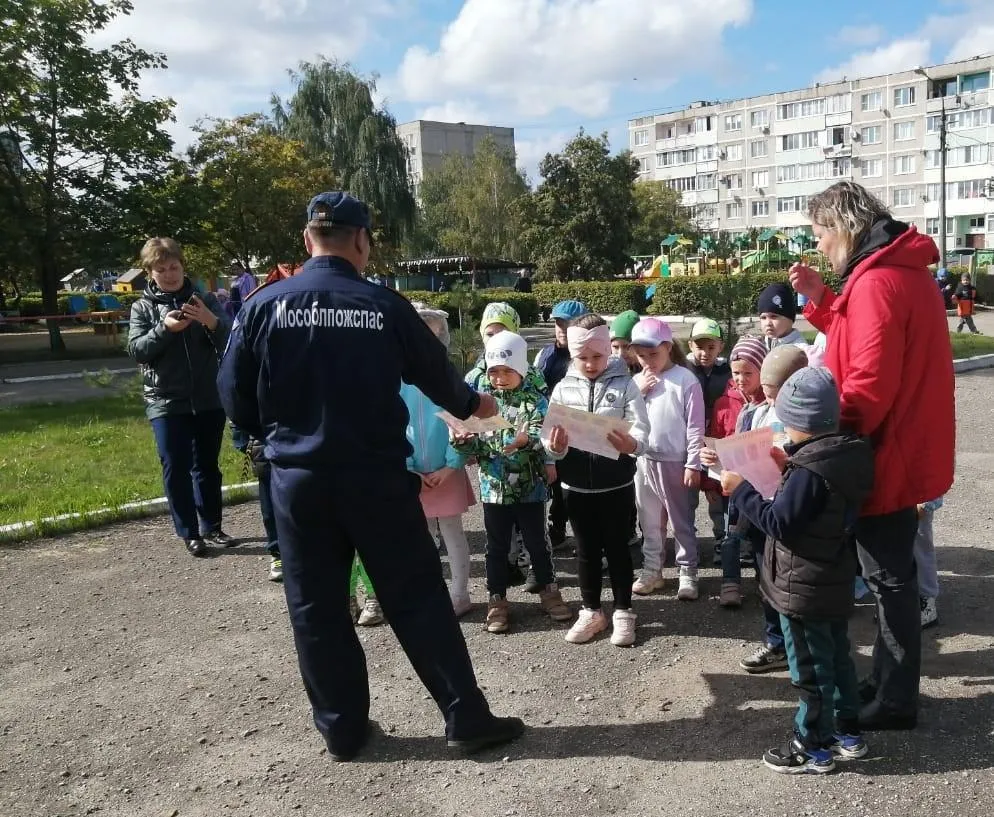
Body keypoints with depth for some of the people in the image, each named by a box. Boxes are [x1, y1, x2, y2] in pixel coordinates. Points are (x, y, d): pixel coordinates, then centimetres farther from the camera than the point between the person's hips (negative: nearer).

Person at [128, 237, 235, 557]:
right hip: (166, 402, -1)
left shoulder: (205, 300, 4)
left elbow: (229, 343, -5)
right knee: (176, 469, 2)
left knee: (208, 466, 11)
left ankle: (211, 526, 22)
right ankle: (189, 532, 12)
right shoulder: (143, 307, 4)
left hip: (208, 400, 1)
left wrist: (212, 322, -25)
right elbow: (136, 350, -6)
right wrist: (164, 329, -23)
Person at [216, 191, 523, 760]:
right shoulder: (384, 306, -7)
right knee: (418, 599, 8)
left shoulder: (265, 305, -4)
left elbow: (236, 397, 0)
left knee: (317, 609, 14)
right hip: (377, 478, -1)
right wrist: (472, 405, 26)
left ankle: (343, 729, 25)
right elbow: (436, 374, 5)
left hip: (298, 479, 2)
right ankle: (468, 718, 15)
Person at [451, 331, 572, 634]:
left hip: (530, 488, -2)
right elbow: (475, 445, 2)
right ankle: (497, 600, 23)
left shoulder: (535, 401, -5)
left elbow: (543, 436, -17)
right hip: (493, 487, 2)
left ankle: (549, 591, 29)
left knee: (536, 542, 11)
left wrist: (526, 439, -38)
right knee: (497, 547, 11)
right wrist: (462, 441, -20)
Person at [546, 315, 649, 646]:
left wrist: (631, 444, -37)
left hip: (616, 483, -2)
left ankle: (623, 612, 24)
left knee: (617, 547, 9)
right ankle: (591, 612, 28)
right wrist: (555, 447, -25)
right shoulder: (563, 388, 1)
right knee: (586, 550, 14)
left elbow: (641, 430, -14)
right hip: (576, 485, 2)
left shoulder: (624, 384, -5)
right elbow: (553, 442, -1)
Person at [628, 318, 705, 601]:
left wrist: (693, 464, -12)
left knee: (681, 521, 7)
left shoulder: (685, 380, -10)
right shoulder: (638, 381, 6)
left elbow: (695, 426, -10)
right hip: (643, 460, 5)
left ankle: (687, 573, 18)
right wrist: (637, 393, -8)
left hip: (673, 461, -5)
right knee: (650, 521, 15)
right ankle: (651, 570, 27)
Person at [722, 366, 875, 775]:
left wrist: (740, 489, -19)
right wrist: (790, 468, 12)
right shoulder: (848, 453, 0)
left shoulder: (809, 470, -28)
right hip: (834, 580, 9)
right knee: (837, 656, 22)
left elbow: (780, 524, -26)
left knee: (810, 668, 5)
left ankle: (813, 749, 19)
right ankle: (847, 731, 37)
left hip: (804, 587, -9)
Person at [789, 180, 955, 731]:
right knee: (891, 574, 18)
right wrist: (820, 297, 10)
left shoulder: (877, 281, -21)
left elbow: (871, 382, -27)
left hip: (886, 457, -10)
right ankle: (887, 682, 32)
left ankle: (895, 702, 16)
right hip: (904, 451, 10)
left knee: (889, 579, 2)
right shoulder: (900, 271, 12)